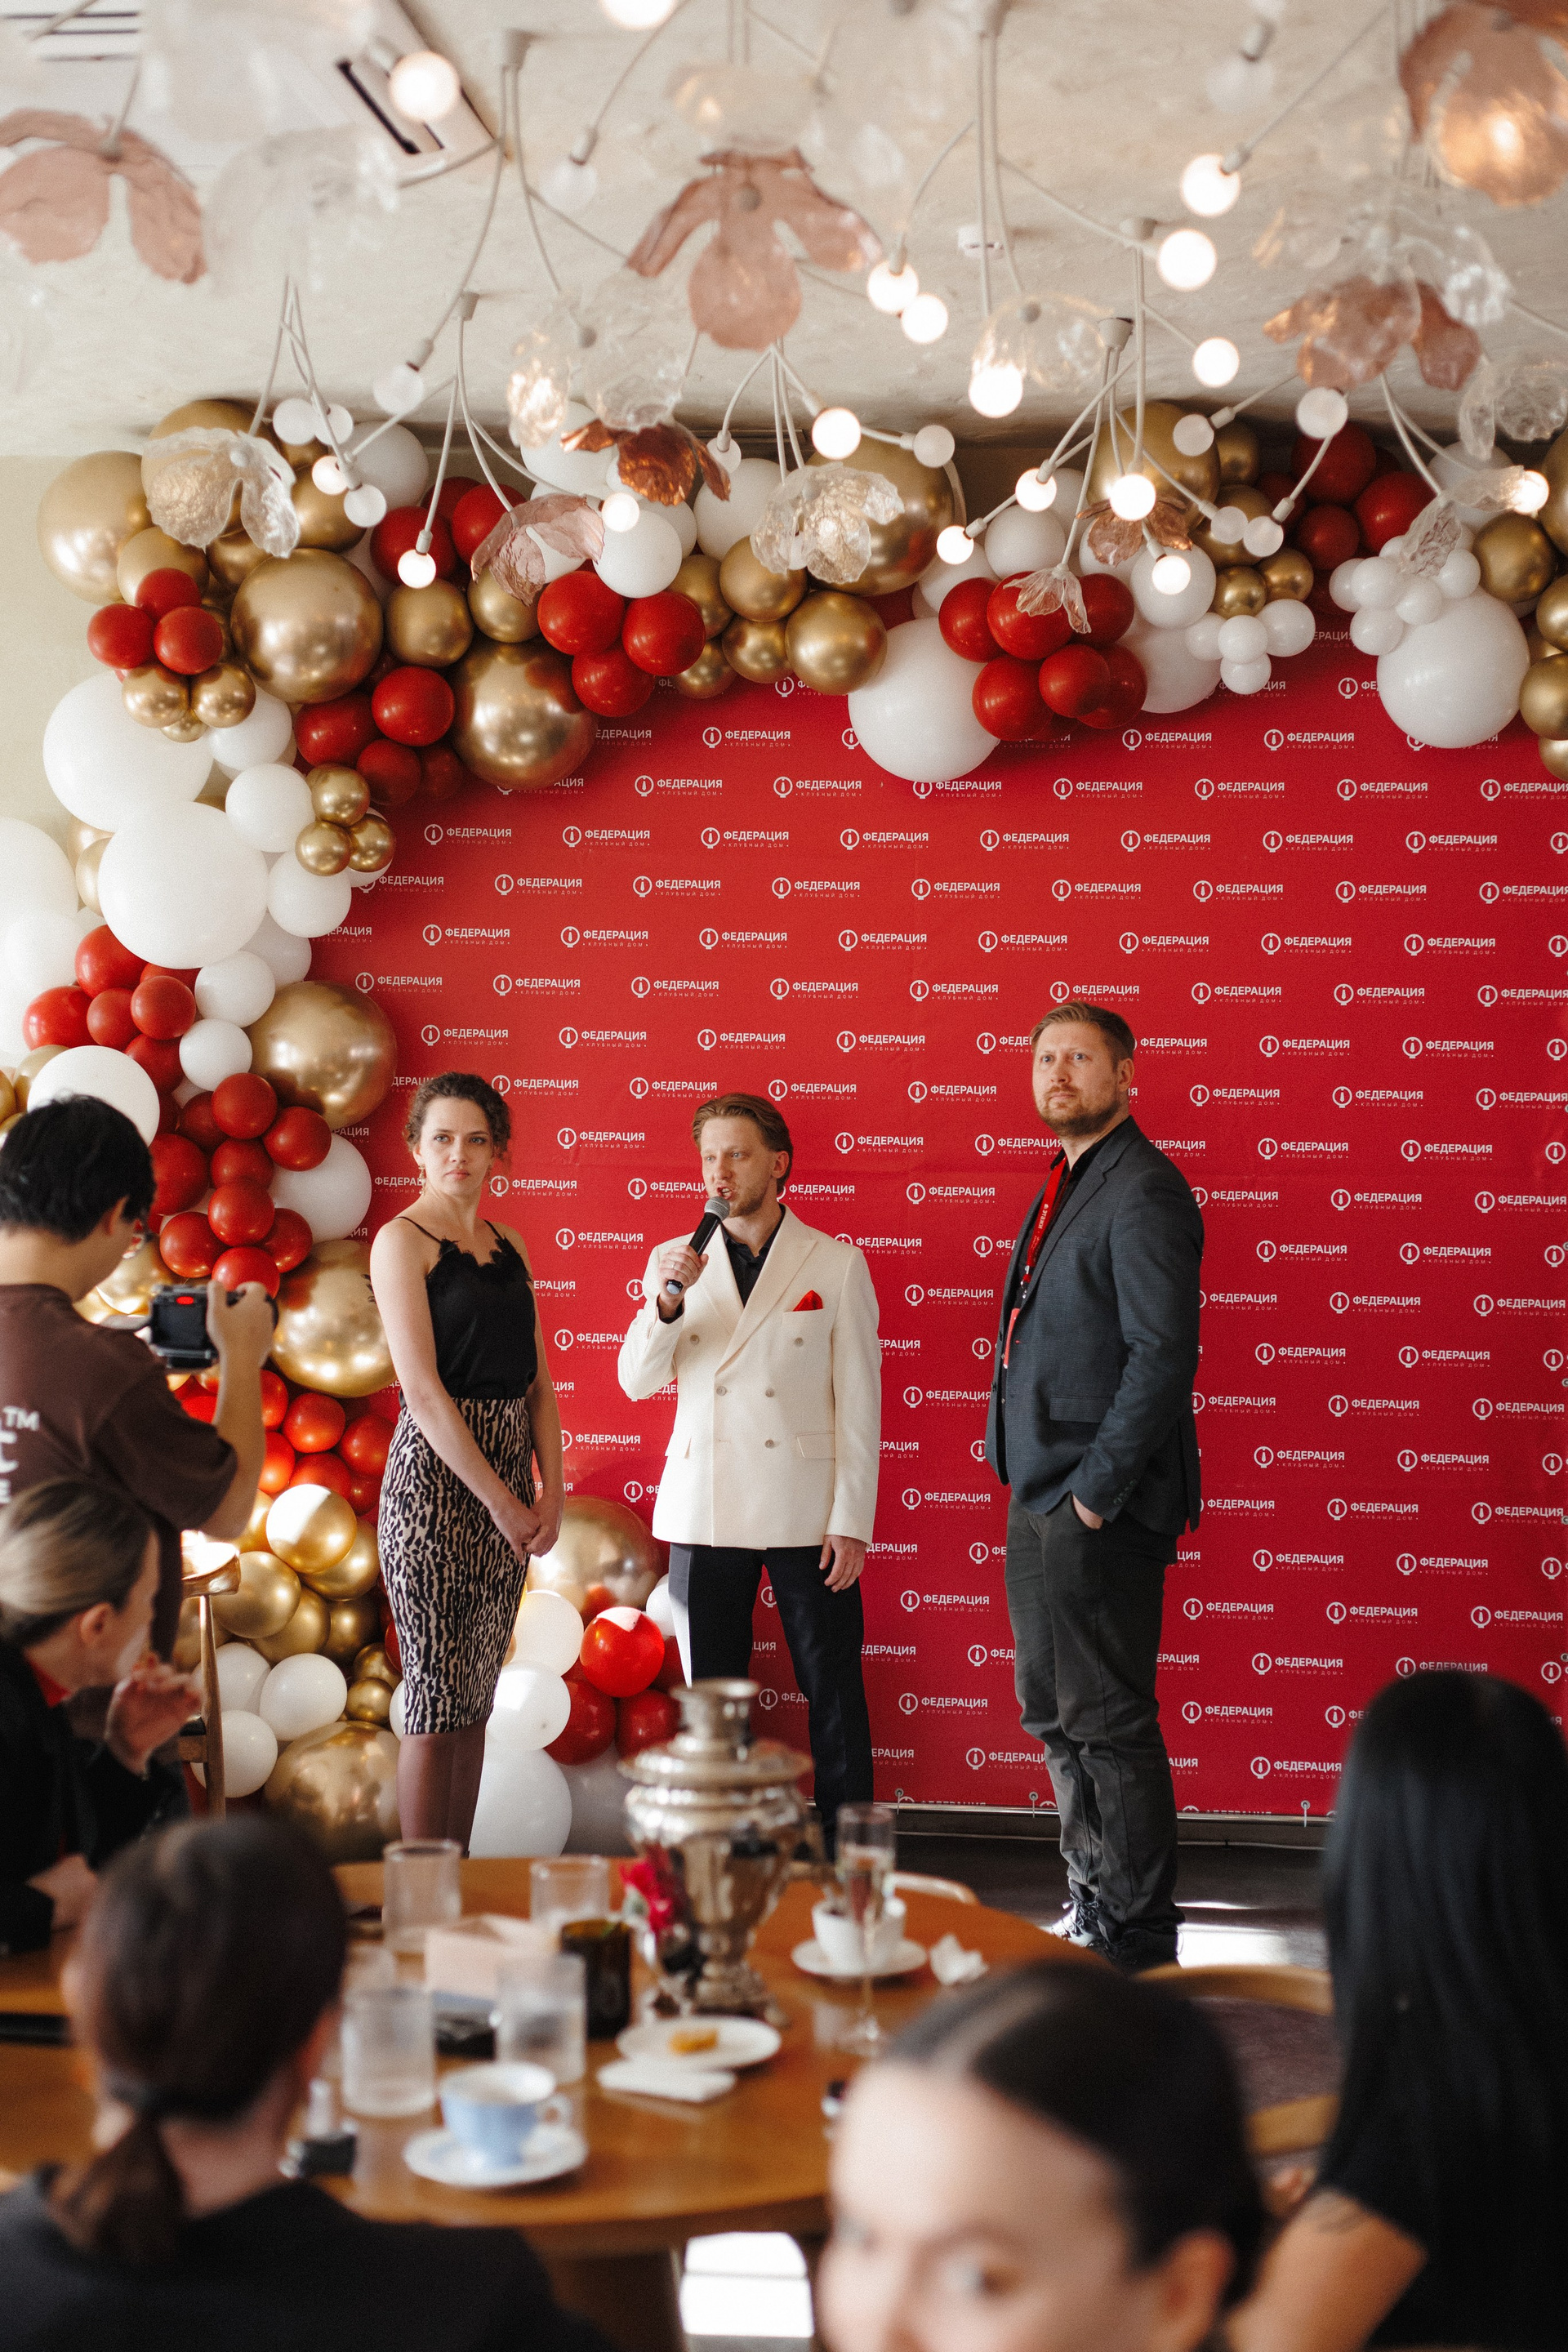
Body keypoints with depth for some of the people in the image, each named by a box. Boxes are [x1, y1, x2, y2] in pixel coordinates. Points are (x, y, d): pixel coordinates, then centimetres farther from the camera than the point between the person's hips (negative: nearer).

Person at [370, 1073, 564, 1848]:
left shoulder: (508, 1245, 15)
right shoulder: (402, 1240, -5)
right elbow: (422, 1390, -13)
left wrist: (552, 1488, 2)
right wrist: (499, 1499, -14)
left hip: (508, 1475, 6)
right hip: (436, 1472, -6)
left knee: (477, 1697, 10)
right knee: (436, 1700, -4)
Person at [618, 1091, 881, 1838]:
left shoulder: (837, 1265, 0)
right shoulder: (679, 1262, 8)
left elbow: (859, 1403, -1)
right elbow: (638, 1381, 1)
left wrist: (852, 1521, -6)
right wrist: (664, 1301, -17)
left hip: (805, 1514, -2)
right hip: (704, 1509, 3)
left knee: (833, 1692, 4)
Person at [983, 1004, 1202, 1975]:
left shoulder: (1143, 1191, -14)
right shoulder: (1064, 1184, 15)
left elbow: (1164, 1355, -21)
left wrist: (1098, 1489, -19)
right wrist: (1037, 1488, 14)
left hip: (1101, 1507, -10)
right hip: (1043, 1496, 10)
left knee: (1108, 1722, -2)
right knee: (1054, 1712, 17)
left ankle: (1139, 1945, 9)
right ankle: (1095, 1911, 31)